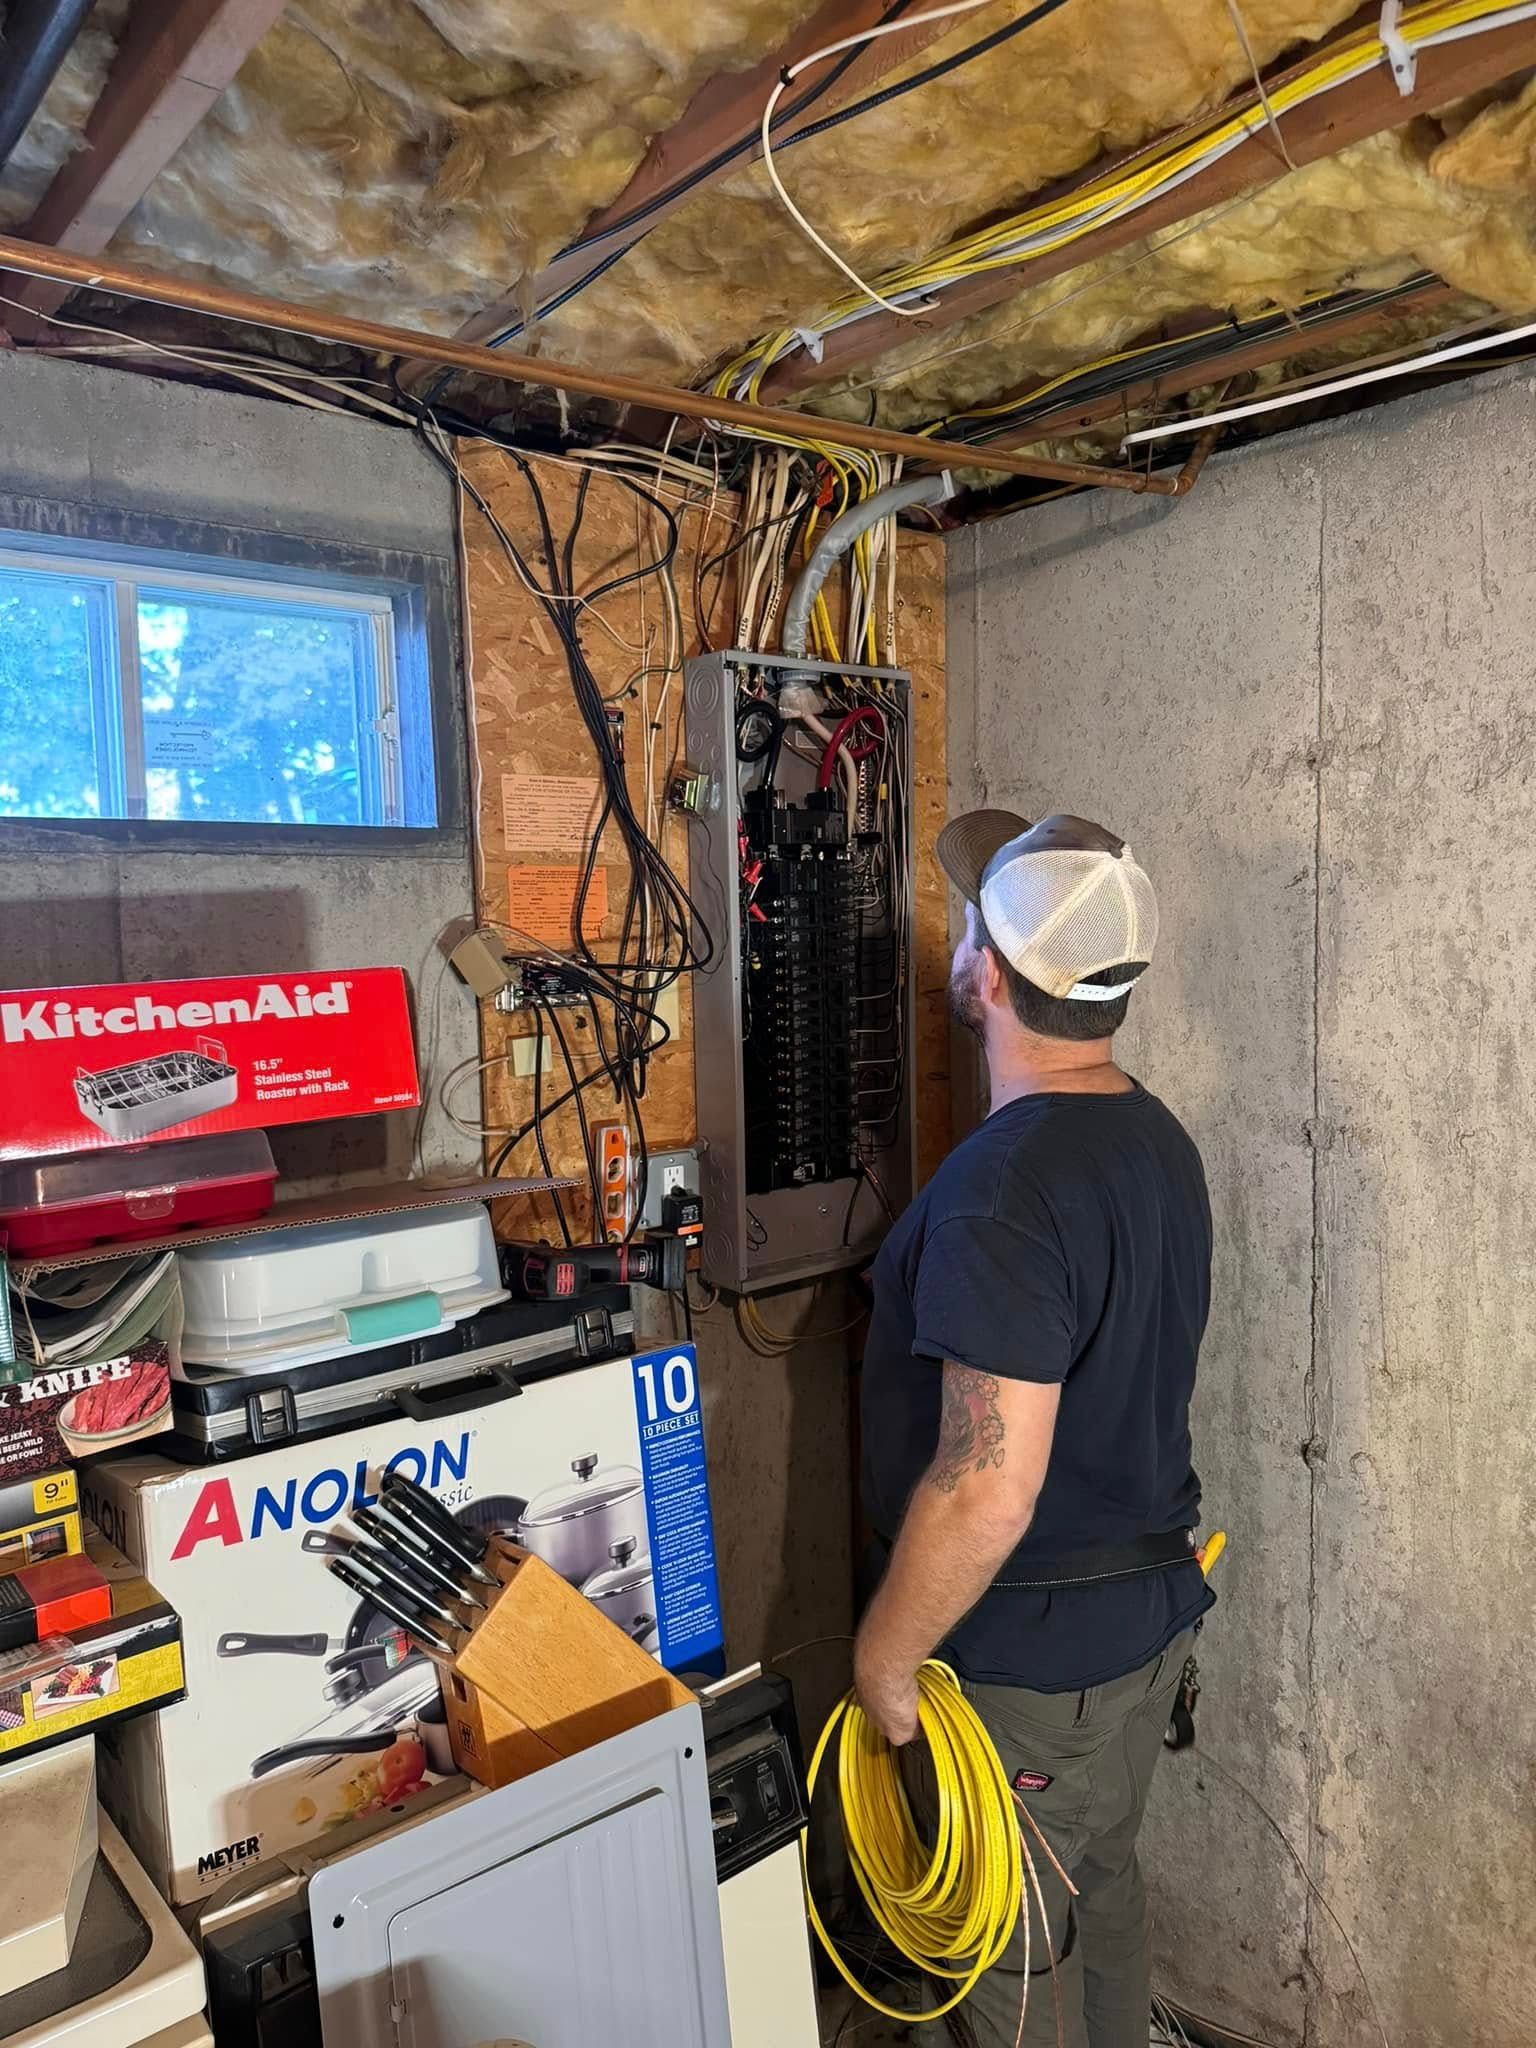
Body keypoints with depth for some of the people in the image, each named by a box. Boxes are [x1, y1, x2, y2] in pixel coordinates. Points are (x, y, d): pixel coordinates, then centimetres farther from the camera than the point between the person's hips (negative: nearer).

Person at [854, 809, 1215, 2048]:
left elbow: (986, 1492, -31)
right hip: (1152, 1611, 8)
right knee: (1103, 1893, 28)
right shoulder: (1160, 1141, -1)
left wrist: (887, 1656, -16)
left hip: (1029, 1657, -8)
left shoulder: (1005, 1190, -31)